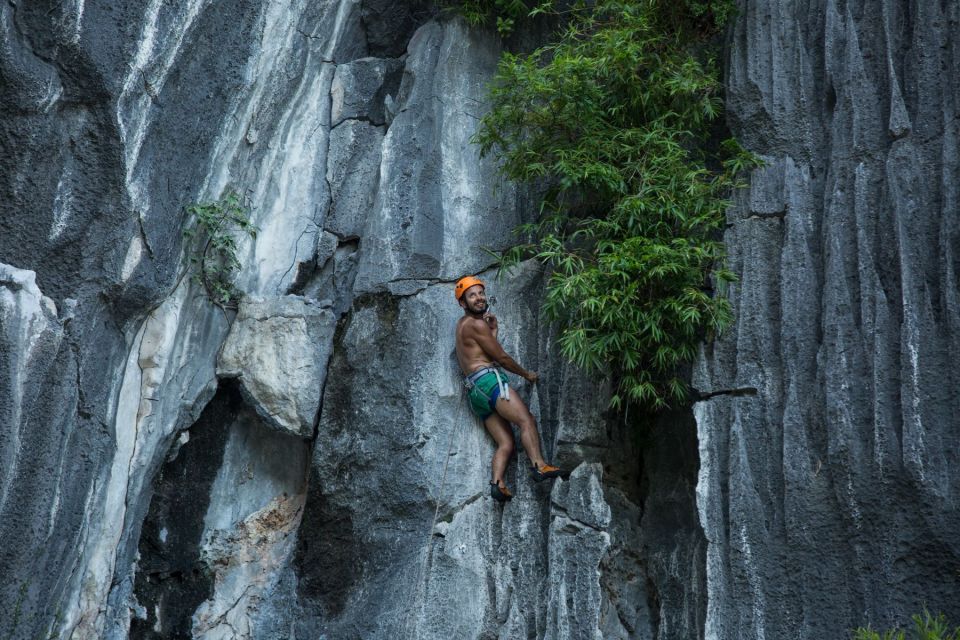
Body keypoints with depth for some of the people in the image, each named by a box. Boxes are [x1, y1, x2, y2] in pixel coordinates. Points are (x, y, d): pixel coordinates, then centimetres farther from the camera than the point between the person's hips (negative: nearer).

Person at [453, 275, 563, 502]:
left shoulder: (463, 324, 26)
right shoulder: (477, 324, -2)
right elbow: (501, 357, -1)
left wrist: (493, 331, 18)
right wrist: (527, 374, 10)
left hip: (475, 391, 9)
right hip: (488, 380, -9)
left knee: (506, 443, -2)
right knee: (527, 421, -21)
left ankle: (497, 483, -19)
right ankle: (539, 465, -36)